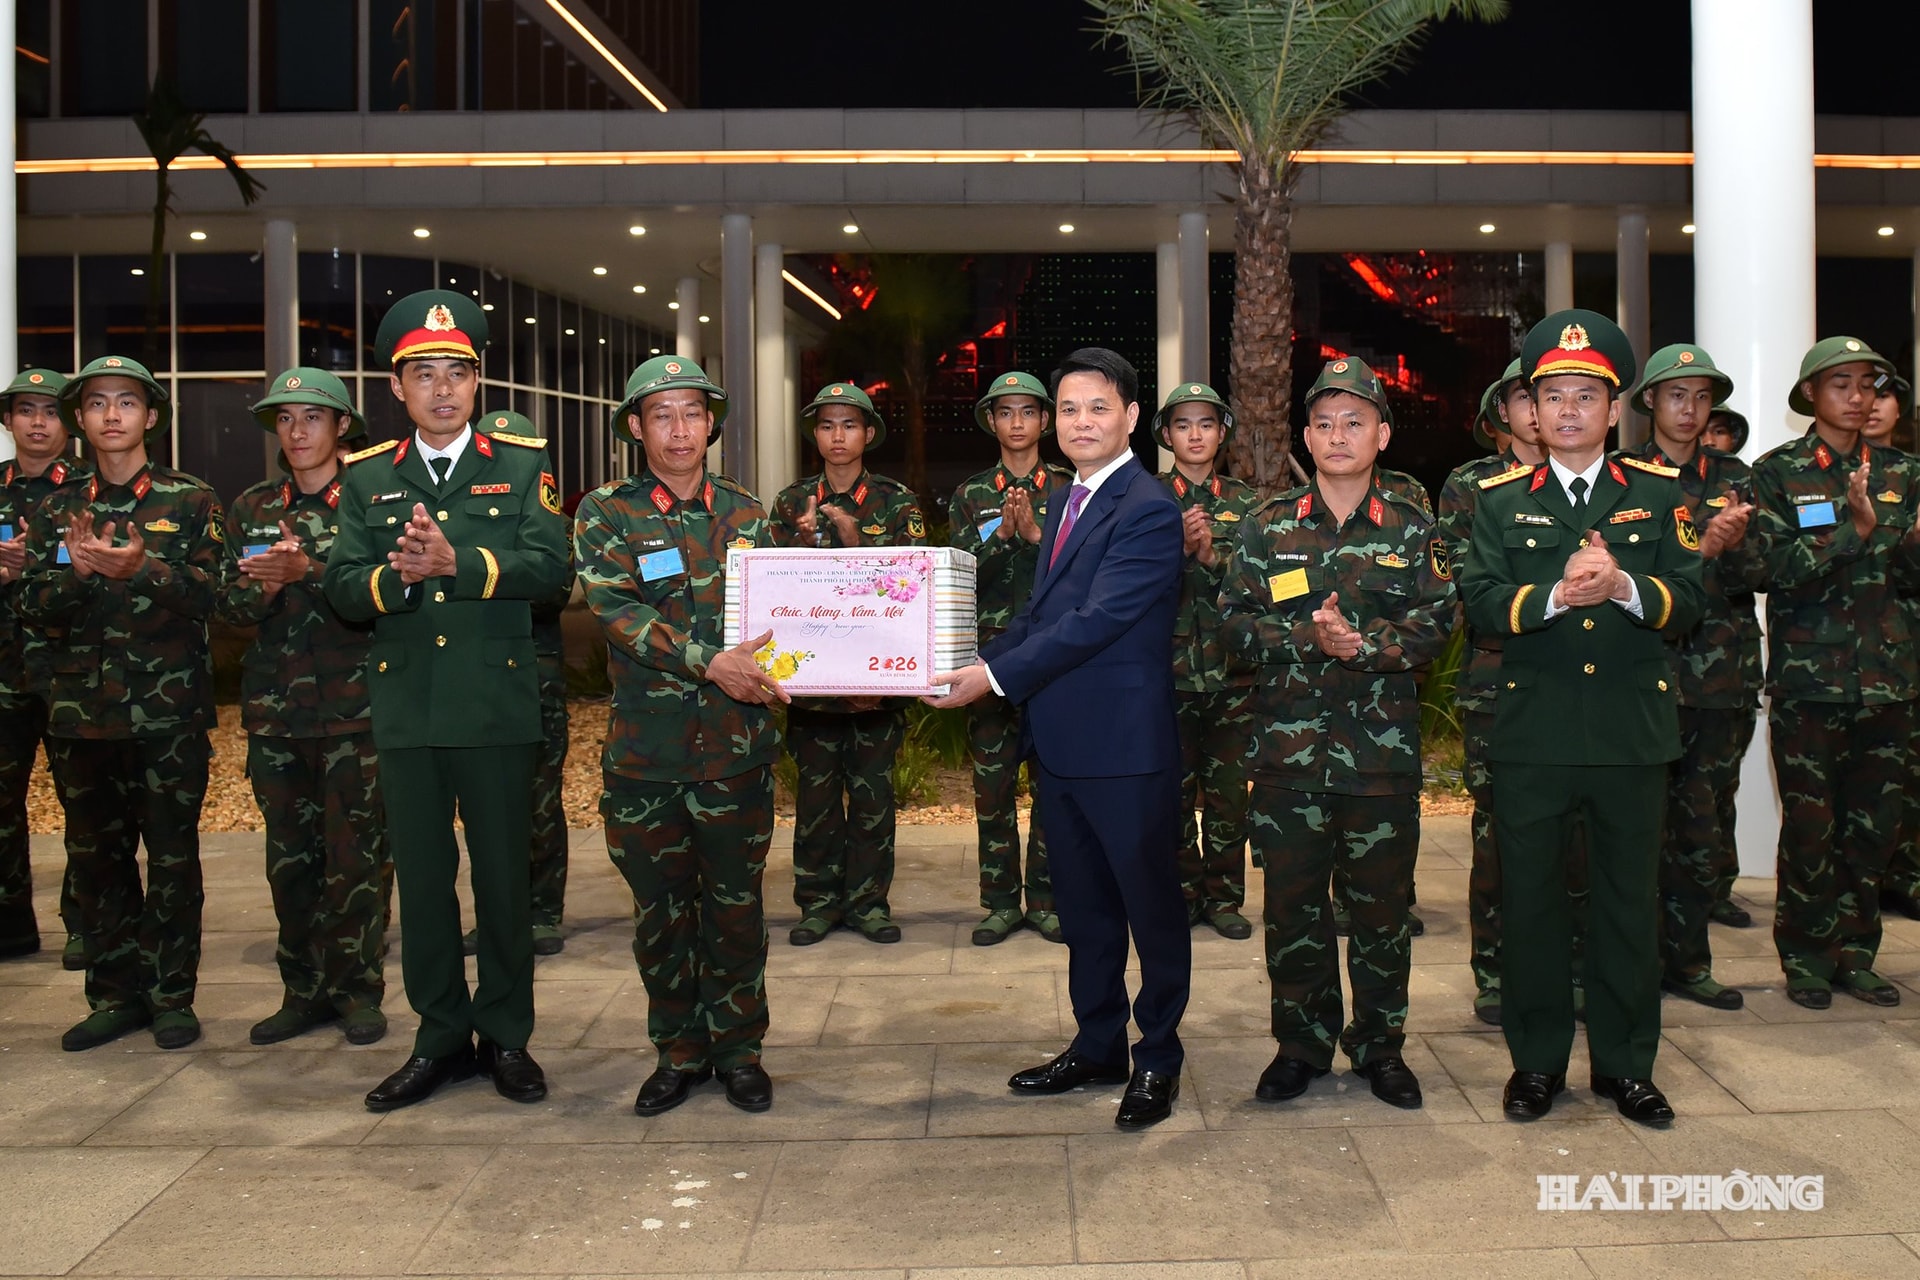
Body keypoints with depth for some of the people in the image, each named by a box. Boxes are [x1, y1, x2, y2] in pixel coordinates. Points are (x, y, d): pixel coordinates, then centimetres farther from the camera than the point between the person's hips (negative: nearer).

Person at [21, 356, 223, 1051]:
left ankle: (172, 995, 12)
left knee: (173, 856, 2)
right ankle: (116, 994, 20)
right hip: (81, 712, 4)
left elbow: (208, 594, -7)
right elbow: (35, 606, 5)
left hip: (169, 710, -3)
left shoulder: (190, 500, 3)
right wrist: (76, 572, -14)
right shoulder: (56, 508, 12)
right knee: (96, 857, 9)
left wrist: (144, 569, -24)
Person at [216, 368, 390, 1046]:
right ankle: (305, 989, 18)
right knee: (289, 856, 8)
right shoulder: (252, 508, 13)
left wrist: (308, 571, -23)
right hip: (275, 706, 4)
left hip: (353, 705, -4)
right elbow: (226, 604, 9)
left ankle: (357, 988, 9)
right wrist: (265, 586, -12)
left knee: (354, 855, -4)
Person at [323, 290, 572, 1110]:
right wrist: (396, 578, -18)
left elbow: (548, 566, -10)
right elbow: (342, 588, 2)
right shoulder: (366, 478, 10)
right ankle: (441, 1037, 22)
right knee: (421, 876, 9)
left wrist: (456, 564, -22)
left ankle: (506, 1037, 19)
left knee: (503, 873, 5)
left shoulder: (523, 465, 3)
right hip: (404, 707, 3)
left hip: (496, 706, -2)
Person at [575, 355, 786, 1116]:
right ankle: (678, 1052, 23)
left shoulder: (747, 515, 8)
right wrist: (709, 661, -24)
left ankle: (739, 1047, 23)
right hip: (645, 746, -1)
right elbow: (615, 608, -13)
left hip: (736, 744, 1)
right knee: (660, 908, 9)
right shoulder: (605, 513, 0)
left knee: (736, 903, 8)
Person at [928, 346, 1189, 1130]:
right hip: (1061, 741, 9)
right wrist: (976, 665, 0)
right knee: (1082, 907, 18)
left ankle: (1158, 1058, 21)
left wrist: (997, 676, -22)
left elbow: (1094, 621, -22)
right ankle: (1097, 1045, 32)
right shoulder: (1067, 502, 13)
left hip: (1125, 742, -9)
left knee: (1150, 904, 7)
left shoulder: (1148, 510, -15)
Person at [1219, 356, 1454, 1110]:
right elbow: (1234, 625, 0)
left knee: (1382, 904, 7)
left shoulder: (1412, 529, 6)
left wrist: (1364, 644, -18)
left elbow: (1436, 623, -2)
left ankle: (1380, 1046, 22)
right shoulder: (1268, 529, 6)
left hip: (1383, 748, 0)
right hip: (1289, 748, 0)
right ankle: (1302, 1043, 21)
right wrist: (1308, 637, -15)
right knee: (1292, 903, 7)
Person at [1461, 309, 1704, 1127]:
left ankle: (1625, 1063, 22)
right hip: (1531, 735, 0)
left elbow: (1687, 598, -2)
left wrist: (1623, 587, -22)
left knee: (1630, 899, 8)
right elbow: (1481, 603, -6)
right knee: (1530, 899, 6)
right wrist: (1557, 595, -23)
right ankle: (1536, 1060, 20)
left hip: (1632, 730, 1)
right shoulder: (1500, 500, 6)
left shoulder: (1658, 494, 7)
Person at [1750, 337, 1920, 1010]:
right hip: (1808, 676, -4)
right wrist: (1855, 528, -22)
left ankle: (1855, 952, 21)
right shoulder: (1777, 473, -2)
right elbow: (1776, 569, -13)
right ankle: (1806, 956, 14)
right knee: (1810, 827, 0)